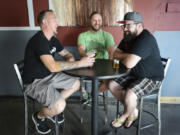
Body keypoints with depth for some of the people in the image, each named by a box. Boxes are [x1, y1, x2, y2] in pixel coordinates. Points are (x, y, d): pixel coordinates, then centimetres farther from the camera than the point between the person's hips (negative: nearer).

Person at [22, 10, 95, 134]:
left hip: (49, 76, 9)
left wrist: (71, 59, -11)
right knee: (60, 106, -27)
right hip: (34, 82, -9)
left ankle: (52, 107, 19)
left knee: (76, 83, 10)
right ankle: (39, 116, 9)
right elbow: (53, 67, -36)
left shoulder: (53, 39, 5)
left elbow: (66, 54, 15)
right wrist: (80, 63, -31)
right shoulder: (38, 40, -25)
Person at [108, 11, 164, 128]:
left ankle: (125, 115, 6)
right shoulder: (128, 37, 4)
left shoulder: (146, 39, -27)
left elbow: (129, 63, -35)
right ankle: (133, 111, 11)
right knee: (112, 85, -2)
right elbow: (115, 54, 4)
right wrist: (128, 56, -14)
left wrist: (122, 57, -12)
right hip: (135, 75, 9)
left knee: (129, 94, -30)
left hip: (152, 78, -9)